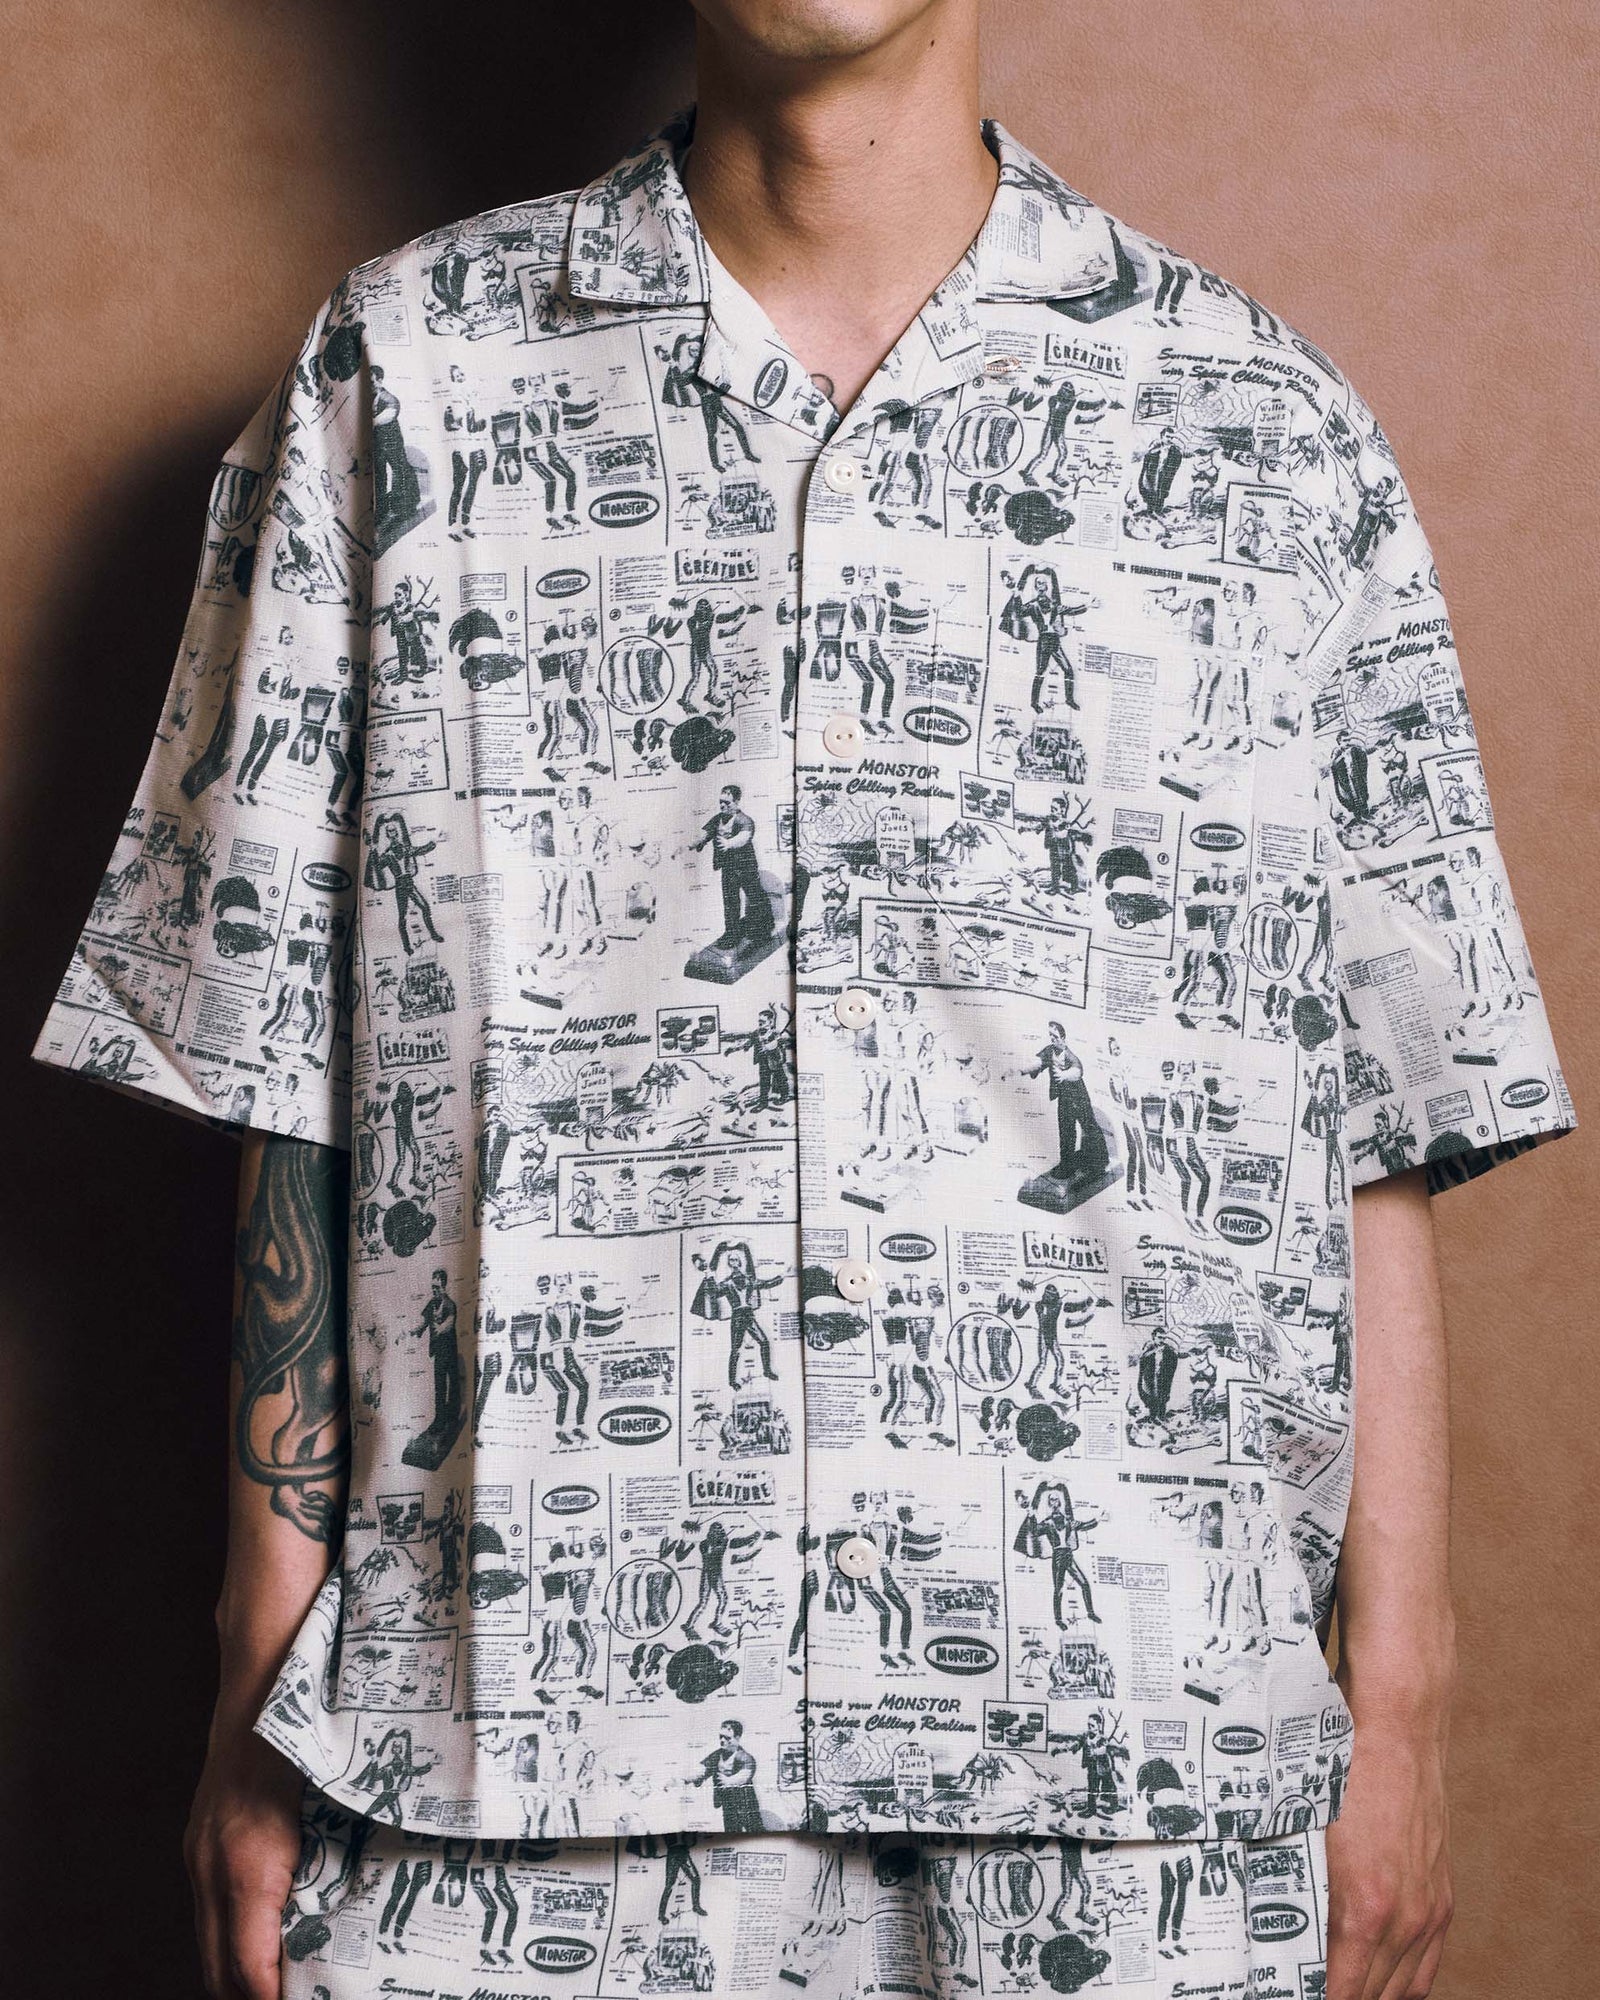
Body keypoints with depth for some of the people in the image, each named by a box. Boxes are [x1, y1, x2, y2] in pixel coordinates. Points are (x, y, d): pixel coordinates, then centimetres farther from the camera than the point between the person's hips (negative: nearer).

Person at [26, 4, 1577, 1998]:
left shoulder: (1275, 431, 5)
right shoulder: (402, 371, 5)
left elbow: (1373, 1141, 5)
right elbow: (292, 1100, 4)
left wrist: (1399, 1718, 2)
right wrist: (265, 1691, 2)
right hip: (520, 1746, 0)